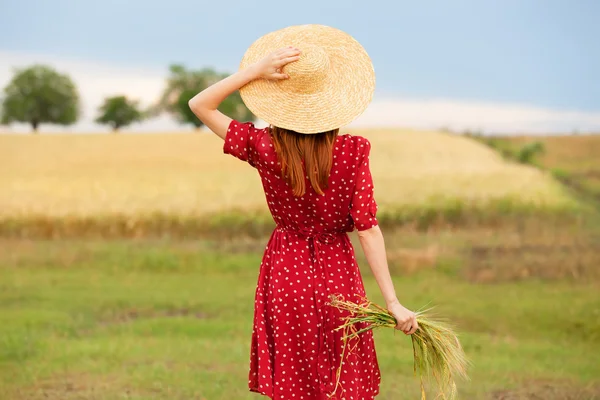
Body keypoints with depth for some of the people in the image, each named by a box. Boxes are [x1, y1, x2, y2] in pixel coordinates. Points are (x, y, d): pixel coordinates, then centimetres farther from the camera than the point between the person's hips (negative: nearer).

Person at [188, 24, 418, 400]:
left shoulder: (264, 148, -11)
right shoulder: (353, 151, -13)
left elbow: (200, 104, -2)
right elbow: (368, 228, -15)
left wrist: (256, 71, -11)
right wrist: (393, 302, -12)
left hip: (286, 274, 0)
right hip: (337, 274, 0)